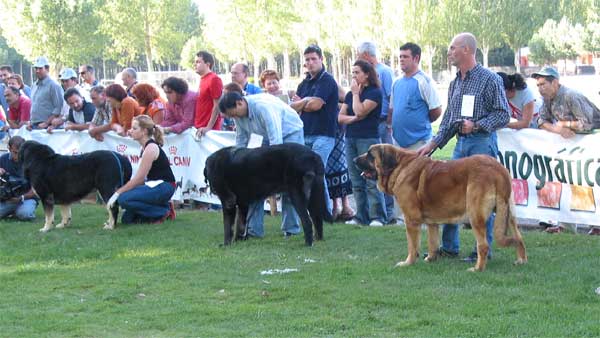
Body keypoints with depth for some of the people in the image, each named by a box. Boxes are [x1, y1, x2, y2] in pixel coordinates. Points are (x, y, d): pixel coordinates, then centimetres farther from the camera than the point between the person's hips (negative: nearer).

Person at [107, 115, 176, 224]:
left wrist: (118, 193, -17)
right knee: (127, 219, 4)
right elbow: (141, 178, 13)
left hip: (164, 187, -9)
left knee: (124, 199, -23)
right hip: (154, 186, 9)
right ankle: (162, 207, 12)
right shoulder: (145, 147, 12)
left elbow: (139, 178, -20)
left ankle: (163, 212, -9)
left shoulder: (151, 148, -18)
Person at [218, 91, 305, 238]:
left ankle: (291, 228, -8)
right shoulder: (238, 115, -10)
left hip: (291, 132, -7)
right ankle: (253, 228, -2)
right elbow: (240, 142, 4)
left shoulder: (263, 107, -34)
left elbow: (276, 141, -36)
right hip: (269, 136, 7)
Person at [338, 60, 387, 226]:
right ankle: (361, 216, 10)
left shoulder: (375, 92, -4)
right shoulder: (350, 95, 17)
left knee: (371, 181, -9)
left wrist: (356, 93, -5)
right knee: (356, 182, 6)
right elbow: (340, 117, 10)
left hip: (369, 139, -7)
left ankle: (377, 217, -9)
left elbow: (360, 111, -17)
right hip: (351, 139, 7)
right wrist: (354, 118, -8)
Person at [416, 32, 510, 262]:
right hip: (460, 143, 8)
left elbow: (503, 115, -11)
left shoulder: (490, 79, -9)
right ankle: (449, 246, 18)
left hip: (482, 142, -8)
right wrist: (432, 144, 14)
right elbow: (448, 119, 20)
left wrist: (475, 126, -20)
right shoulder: (455, 83, 15)